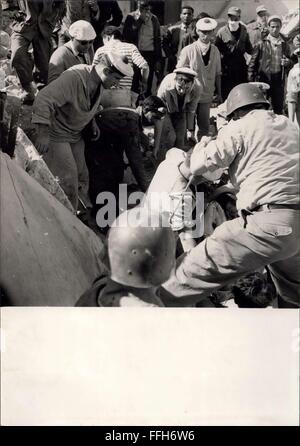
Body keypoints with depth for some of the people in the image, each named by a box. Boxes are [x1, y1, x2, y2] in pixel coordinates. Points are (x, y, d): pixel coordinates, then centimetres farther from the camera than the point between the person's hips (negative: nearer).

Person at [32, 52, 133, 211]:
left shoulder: (97, 82, -3)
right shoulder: (73, 77, -30)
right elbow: (43, 100, -36)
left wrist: (93, 122, 3)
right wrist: (43, 134, -39)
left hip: (75, 134, 8)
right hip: (57, 134, -8)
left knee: (82, 177, 12)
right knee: (68, 180, -8)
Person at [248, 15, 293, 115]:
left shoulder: (285, 45, 10)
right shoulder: (261, 44, 1)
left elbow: (291, 62, 20)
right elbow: (253, 63, 0)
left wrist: (288, 62, -5)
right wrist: (251, 80, -7)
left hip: (279, 80, 3)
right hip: (263, 78, -3)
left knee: (278, 108, 7)